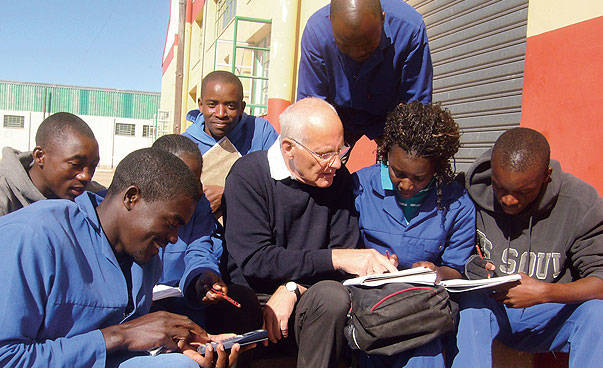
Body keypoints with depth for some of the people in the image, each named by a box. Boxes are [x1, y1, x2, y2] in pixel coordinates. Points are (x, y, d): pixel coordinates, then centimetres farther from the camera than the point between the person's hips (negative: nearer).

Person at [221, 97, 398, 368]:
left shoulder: (338, 178, 2)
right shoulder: (248, 174, -10)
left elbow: (346, 251, -2)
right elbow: (255, 260, -19)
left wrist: (292, 288, -19)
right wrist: (333, 258, -23)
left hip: (307, 299, 4)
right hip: (249, 299, -4)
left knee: (333, 295, -29)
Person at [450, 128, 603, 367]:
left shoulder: (581, 203, -13)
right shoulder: (473, 194, -11)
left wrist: (545, 292, -30)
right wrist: (469, 268, -23)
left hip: (552, 314, 0)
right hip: (492, 309, 0)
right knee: (471, 302, -33)